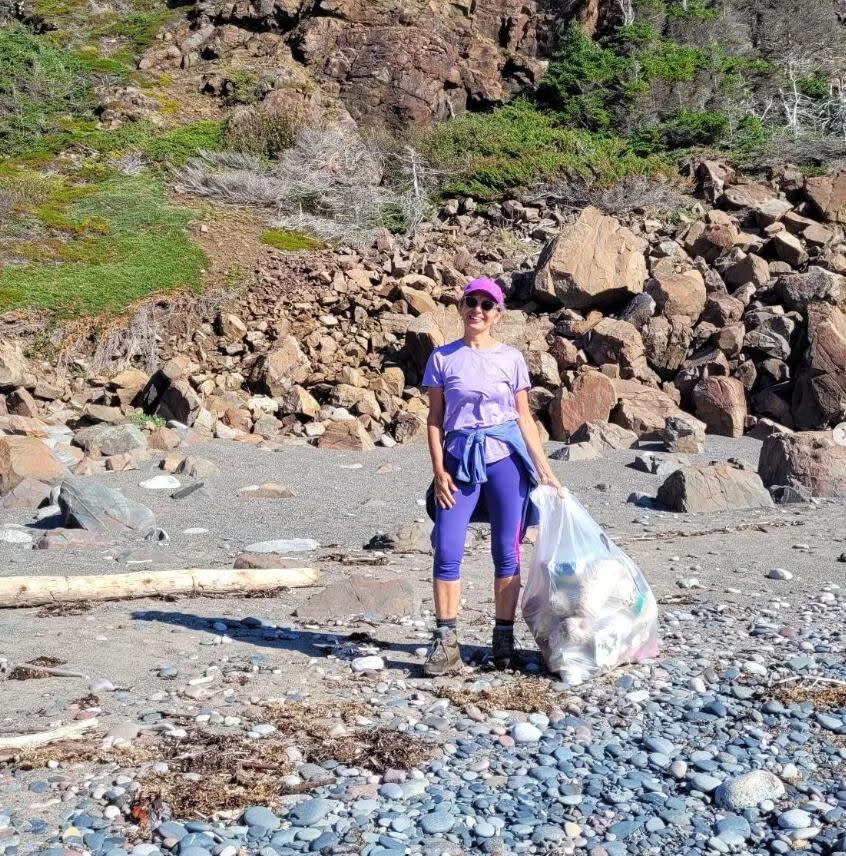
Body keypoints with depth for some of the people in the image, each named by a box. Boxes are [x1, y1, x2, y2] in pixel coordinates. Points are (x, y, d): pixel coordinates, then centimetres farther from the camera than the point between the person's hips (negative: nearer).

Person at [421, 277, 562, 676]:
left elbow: (524, 418, 8)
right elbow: (435, 419, 5)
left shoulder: (511, 358, 5)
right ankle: (445, 642, -1)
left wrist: (544, 468, 3)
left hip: (506, 459, 0)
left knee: (506, 552, 4)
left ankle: (504, 639, 14)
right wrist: (439, 470, -4)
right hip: (460, 459, 0)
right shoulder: (443, 358, 5)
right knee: (447, 551, -8)